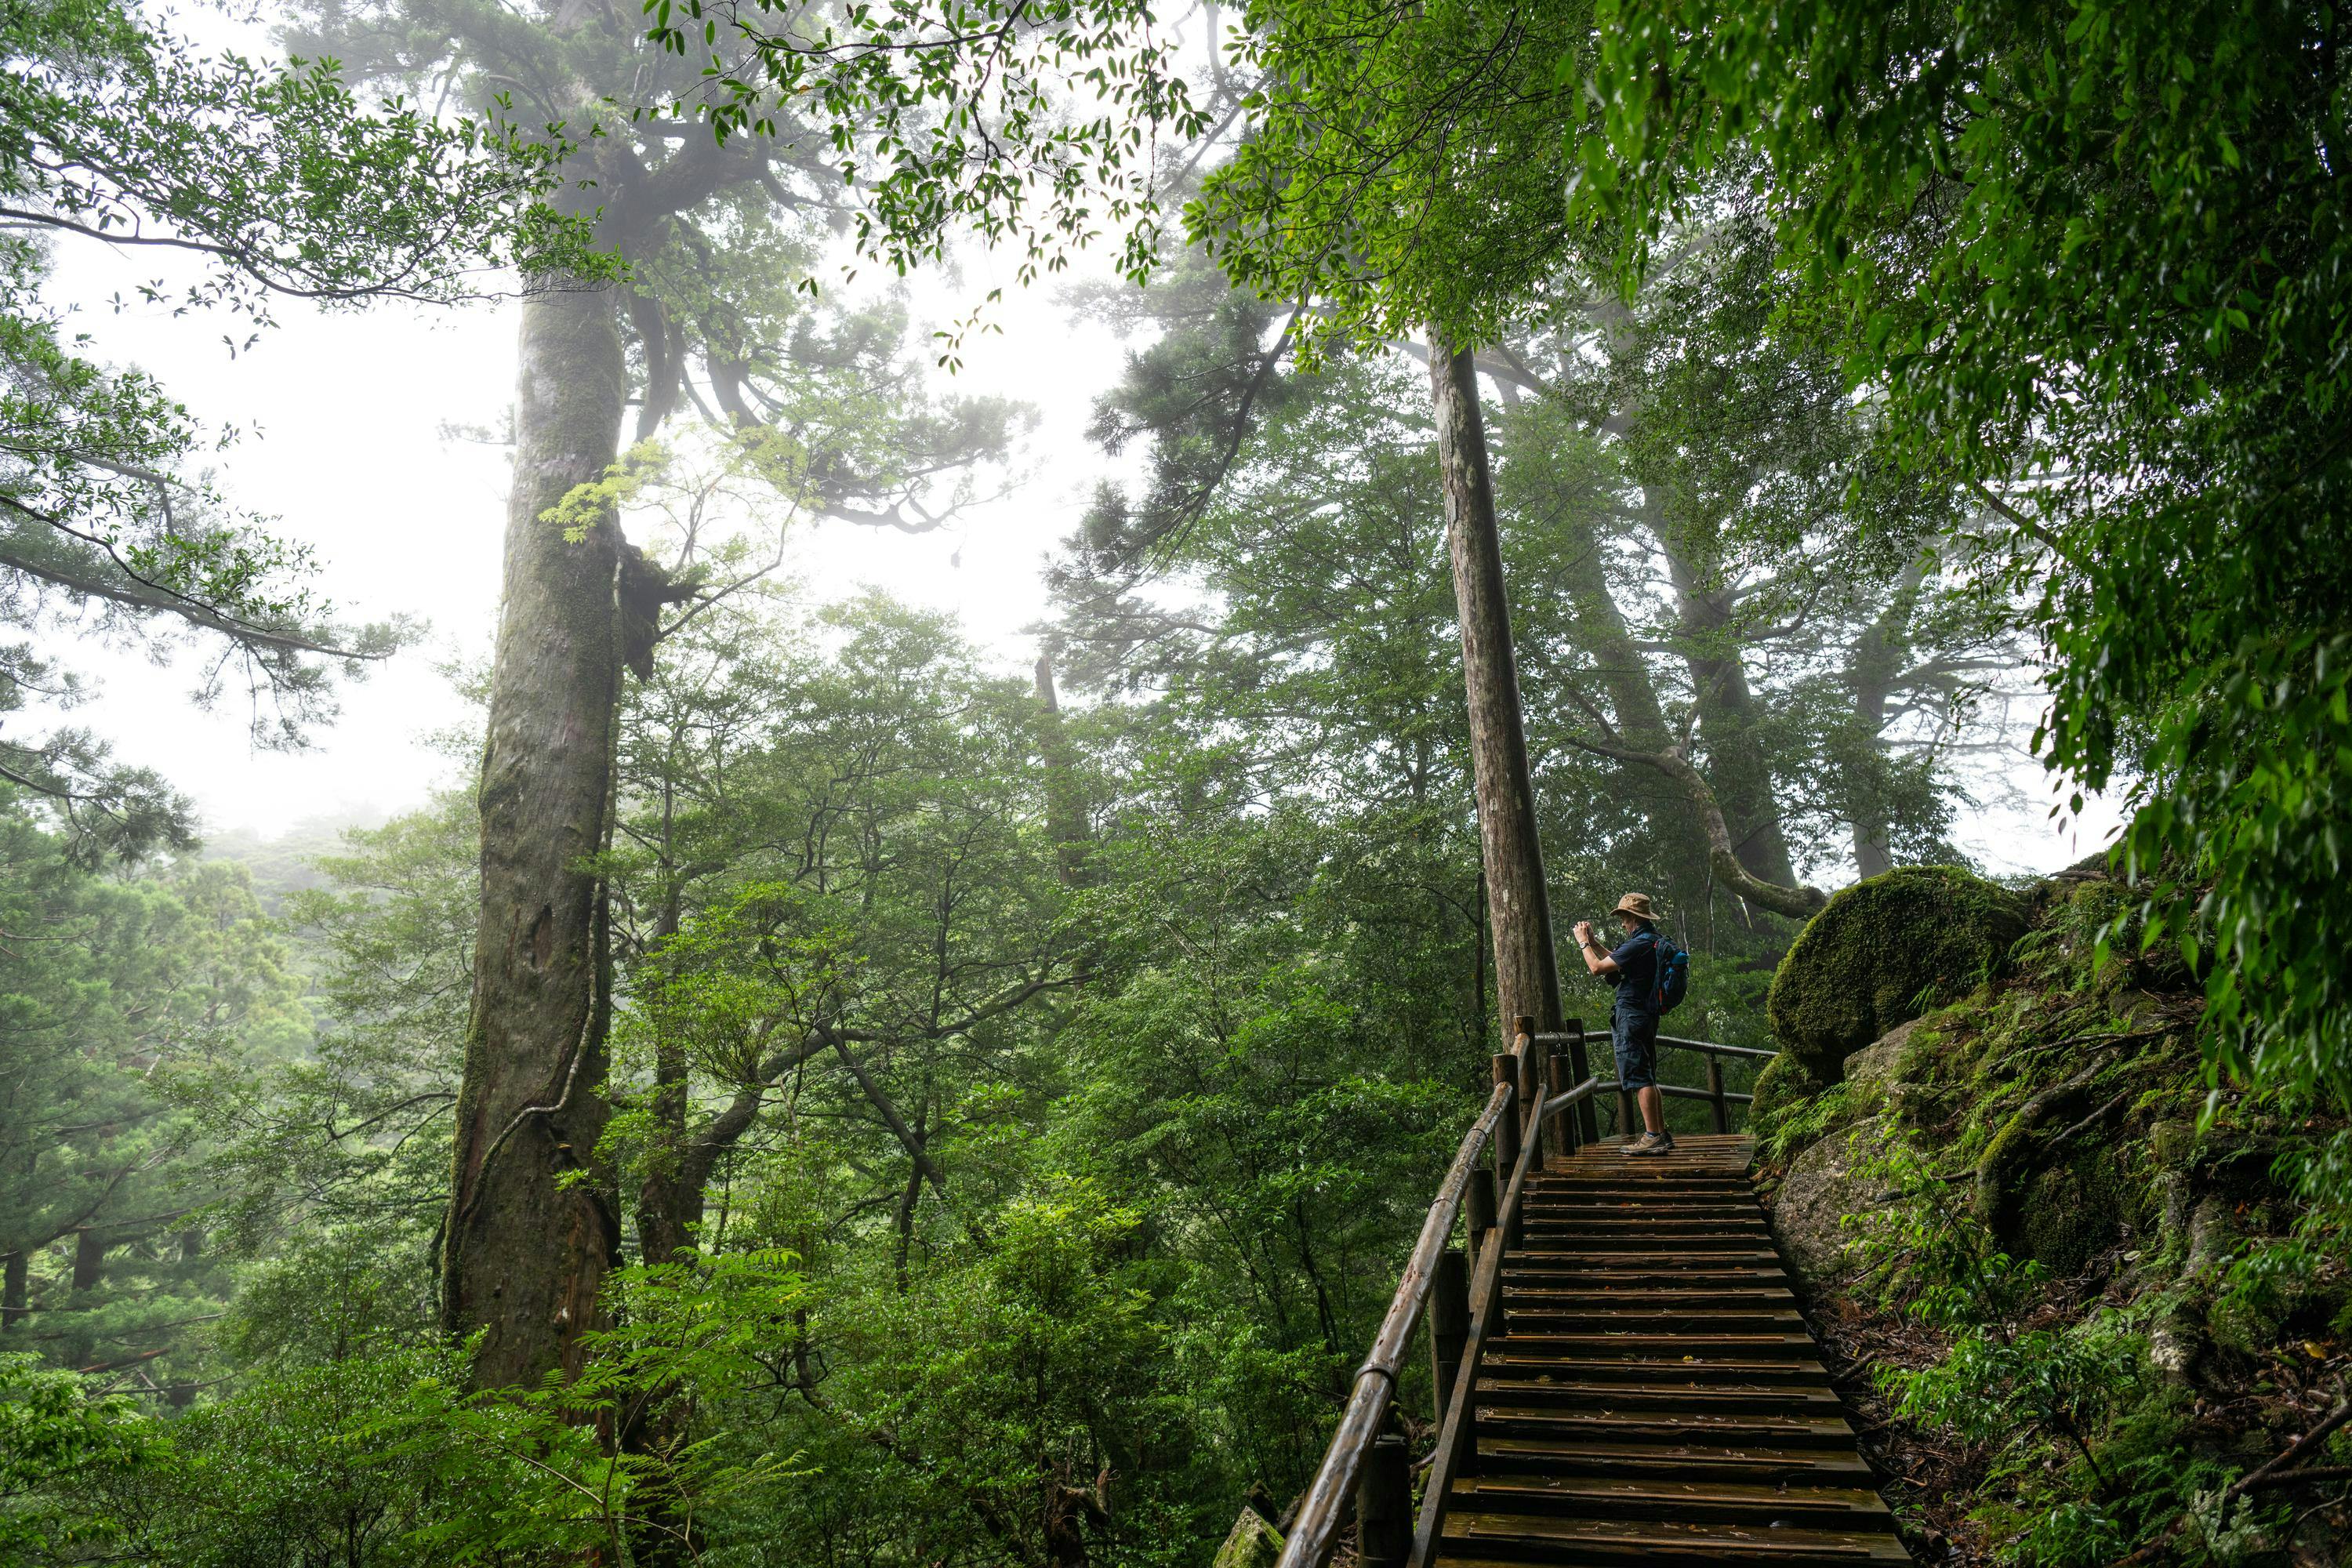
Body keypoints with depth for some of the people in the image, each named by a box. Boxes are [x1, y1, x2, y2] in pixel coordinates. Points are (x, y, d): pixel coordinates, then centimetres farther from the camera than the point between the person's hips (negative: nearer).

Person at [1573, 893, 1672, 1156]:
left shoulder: (1638, 944, -18)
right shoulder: (1655, 941, 13)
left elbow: (1597, 968, -17)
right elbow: (1618, 962, 26)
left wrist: (1583, 943, -1)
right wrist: (1594, 942, 24)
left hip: (1631, 1016, -10)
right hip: (1648, 1015, 10)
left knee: (1639, 1078, -8)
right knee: (1648, 1078, 14)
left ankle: (1652, 1136, -9)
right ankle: (1662, 1134, 17)